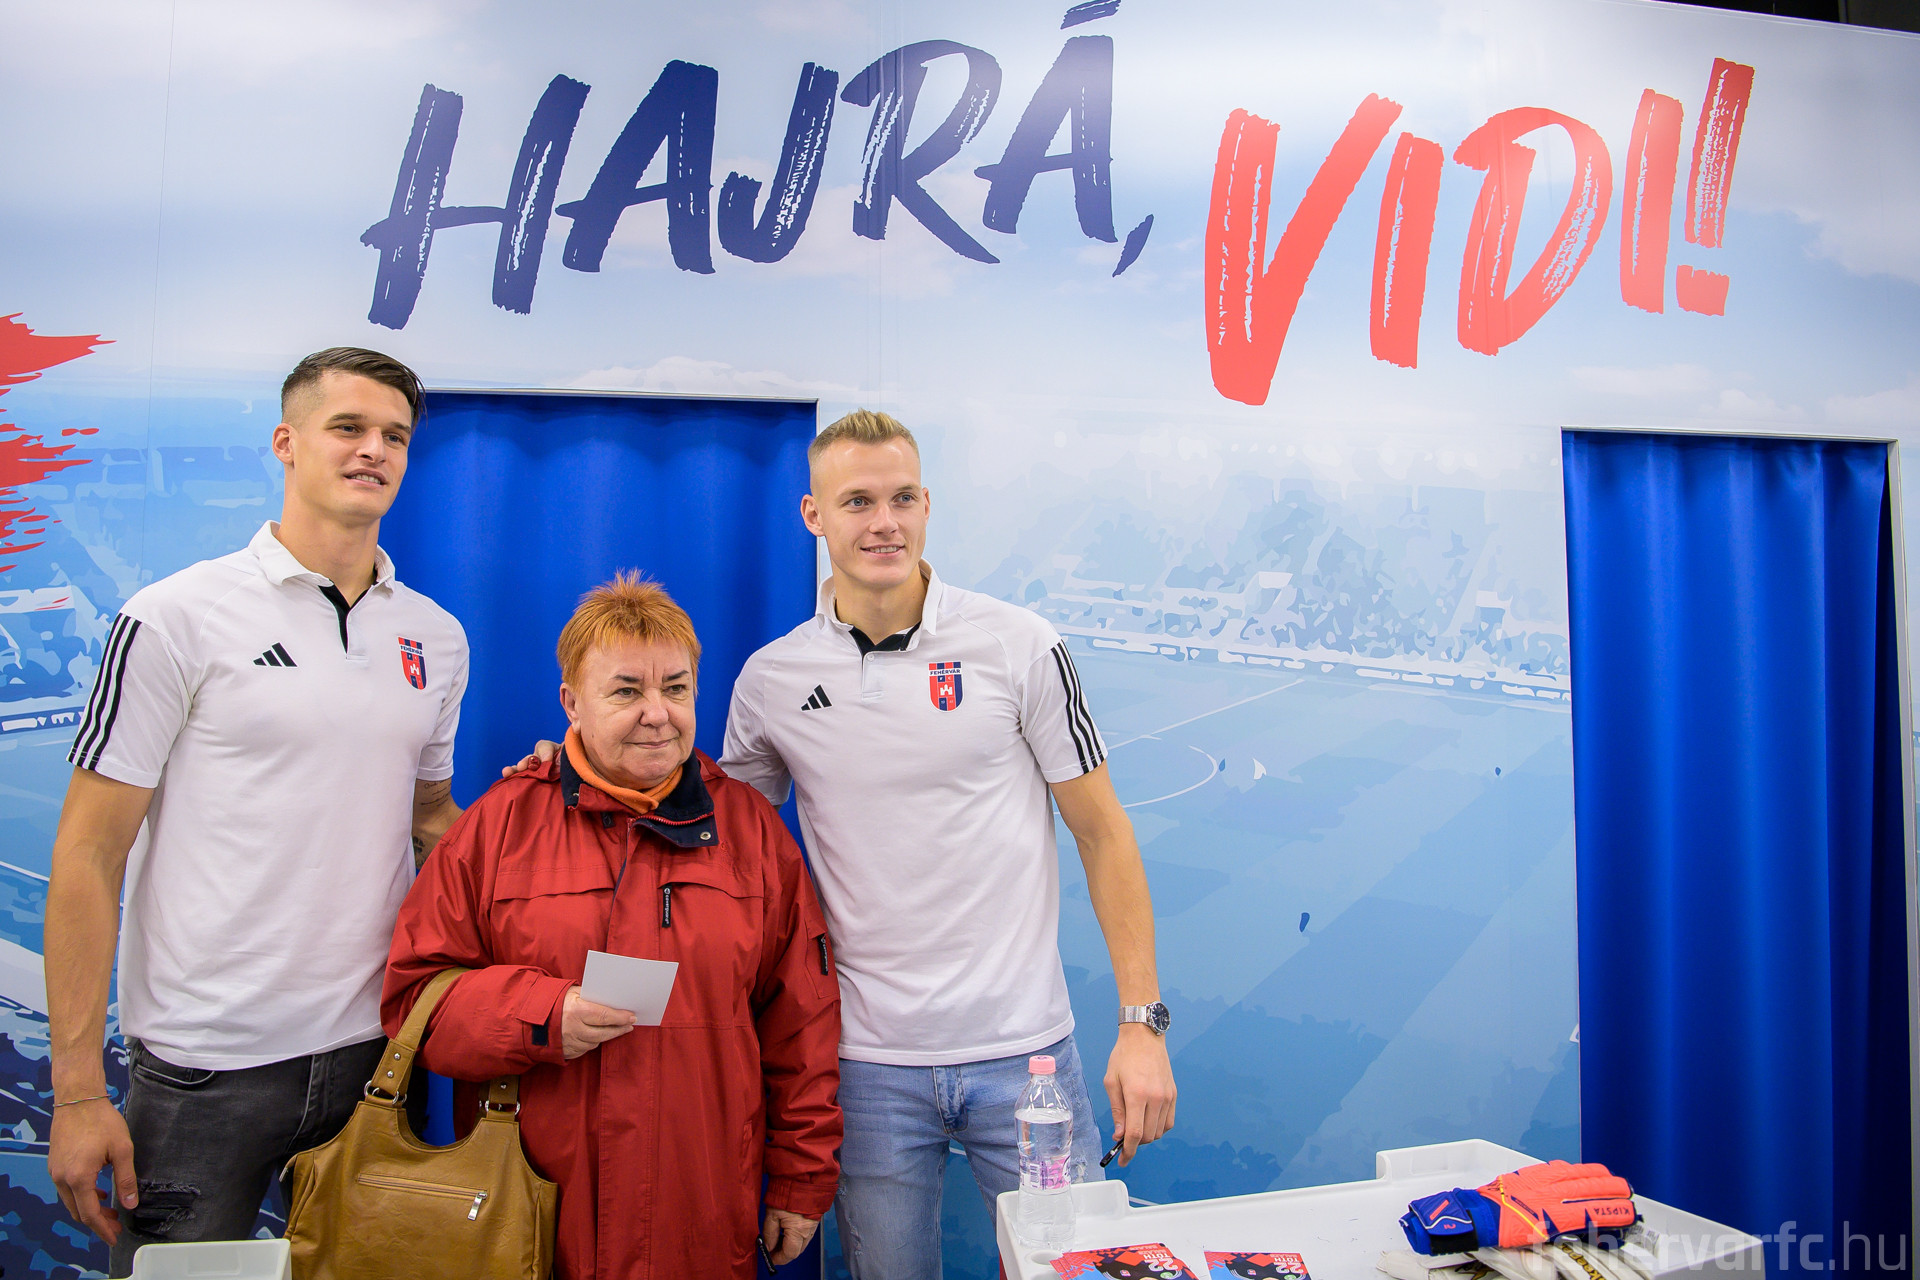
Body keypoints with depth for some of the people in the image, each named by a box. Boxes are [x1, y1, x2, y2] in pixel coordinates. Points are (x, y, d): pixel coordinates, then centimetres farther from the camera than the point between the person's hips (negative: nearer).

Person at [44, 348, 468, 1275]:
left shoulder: (436, 638, 7)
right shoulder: (177, 618, -7)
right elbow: (89, 855, -7)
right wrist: (77, 1088, -9)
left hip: (374, 1052, 5)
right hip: (207, 1066, -4)